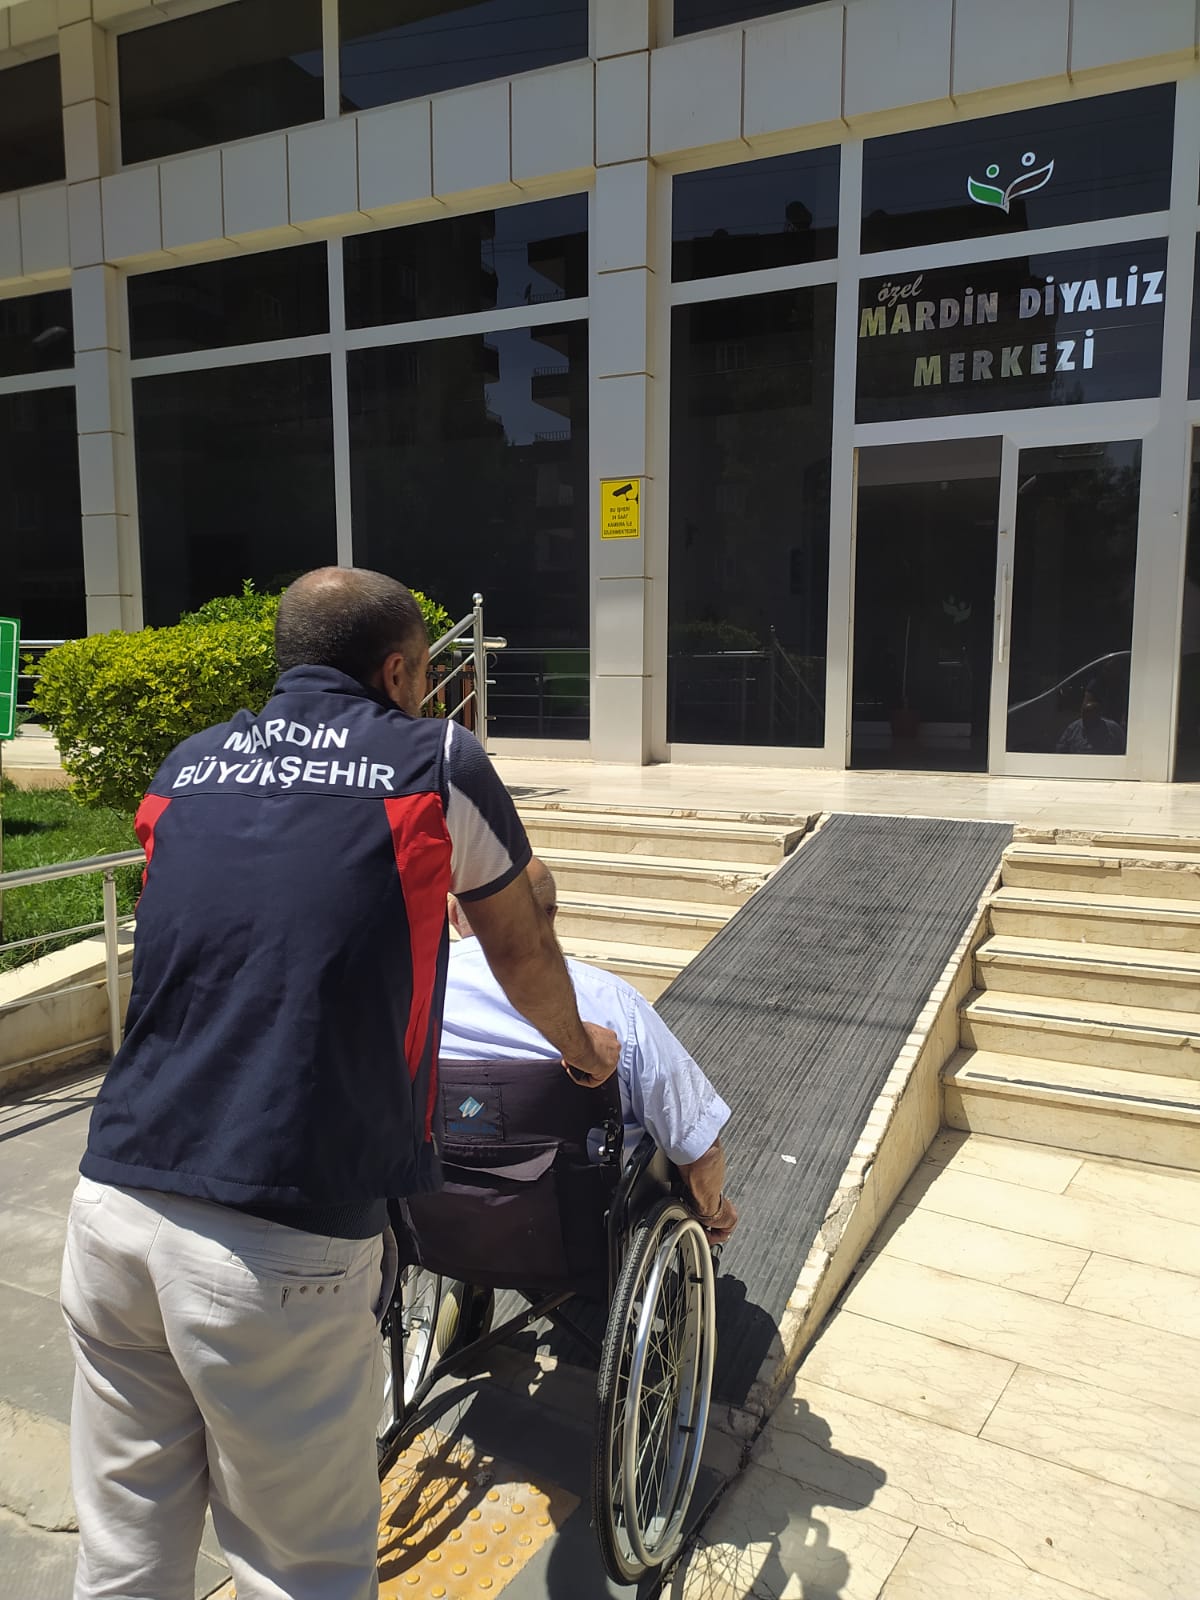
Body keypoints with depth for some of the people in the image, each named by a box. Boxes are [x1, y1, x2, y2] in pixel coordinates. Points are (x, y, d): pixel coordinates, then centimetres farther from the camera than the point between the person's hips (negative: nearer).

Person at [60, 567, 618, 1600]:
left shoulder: (187, 767, 14)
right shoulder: (437, 764, 0)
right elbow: (521, 951, 14)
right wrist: (579, 1045, 35)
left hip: (112, 1204, 6)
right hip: (277, 1243, -5)